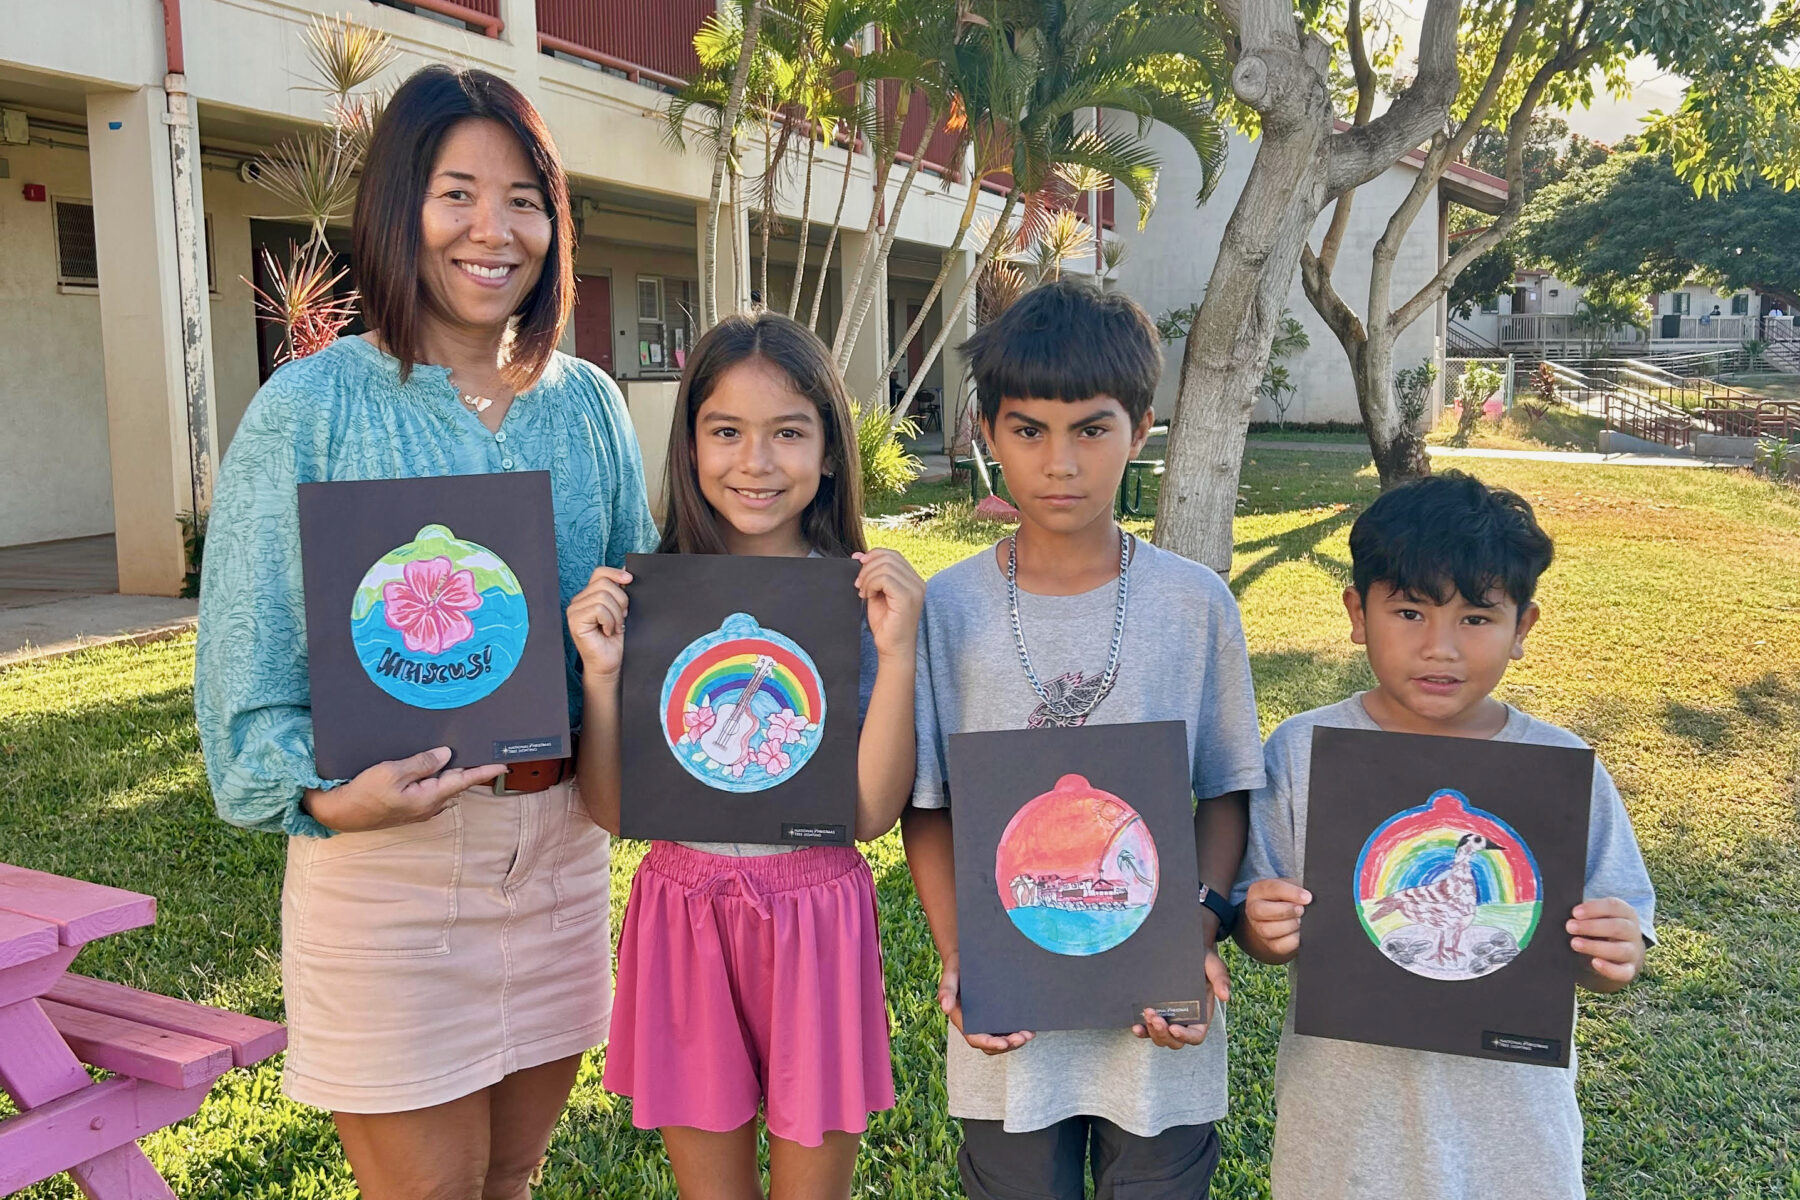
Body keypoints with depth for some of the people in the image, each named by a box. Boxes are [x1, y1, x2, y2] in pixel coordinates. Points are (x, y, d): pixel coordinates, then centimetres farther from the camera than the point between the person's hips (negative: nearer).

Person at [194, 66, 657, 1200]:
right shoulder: (312, 408, -8)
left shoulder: (590, 406, 5)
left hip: (561, 839, 4)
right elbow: (248, 654, -9)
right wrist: (325, 797, -25)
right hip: (388, 856, -4)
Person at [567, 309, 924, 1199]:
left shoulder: (862, 598, -7)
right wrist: (600, 672, -17)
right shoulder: (644, 593, -5)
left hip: (817, 919, -1)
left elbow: (871, 814, -11)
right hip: (685, 915, 1)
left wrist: (897, 654, -20)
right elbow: (612, 811, -3)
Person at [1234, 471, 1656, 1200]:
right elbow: (1258, 928, -2)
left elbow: (1611, 963, 0)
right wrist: (1266, 932, -24)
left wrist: (1618, 956, -22)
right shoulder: (1302, 752, -10)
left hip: (1513, 1129, 1)